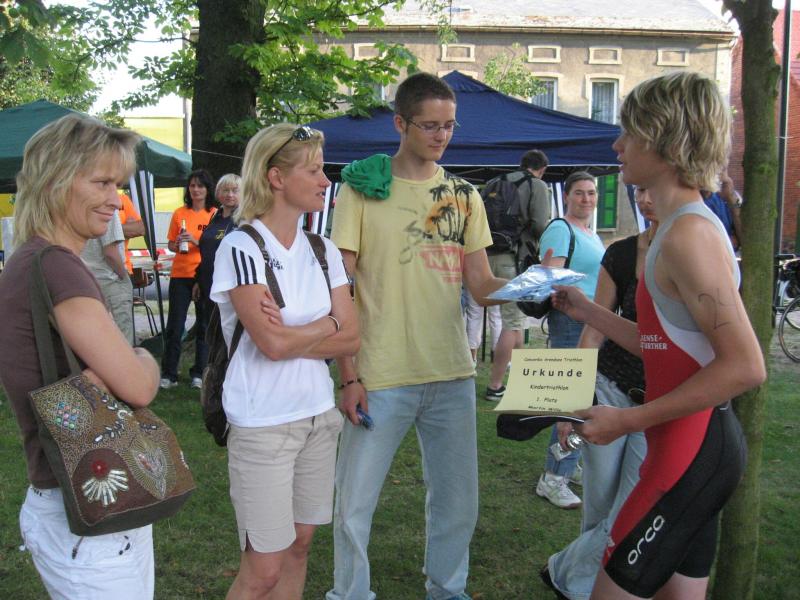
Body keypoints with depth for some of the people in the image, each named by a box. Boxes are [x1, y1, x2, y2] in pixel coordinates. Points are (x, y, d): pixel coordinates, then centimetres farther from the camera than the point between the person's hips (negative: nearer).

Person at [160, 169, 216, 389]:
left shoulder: (214, 214, 2)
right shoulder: (179, 213, 7)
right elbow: (170, 244, 13)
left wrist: (196, 241, -17)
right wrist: (177, 244, -9)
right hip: (180, 274, 1)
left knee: (204, 325, 4)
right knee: (175, 325, 1)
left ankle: (199, 373, 15)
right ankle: (168, 374, 9)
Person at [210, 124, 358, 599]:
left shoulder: (323, 252, 7)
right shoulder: (241, 247, -11)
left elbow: (350, 339, 0)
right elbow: (272, 343, -20)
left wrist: (292, 336, -14)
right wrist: (328, 323, -5)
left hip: (319, 415, 6)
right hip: (263, 422, -6)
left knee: (300, 545, 14)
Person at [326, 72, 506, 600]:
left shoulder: (463, 195, 9)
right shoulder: (363, 188, -3)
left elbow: (481, 284, 7)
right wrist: (349, 375, -11)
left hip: (453, 375, 4)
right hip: (382, 377, -3)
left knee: (458, 498, 15)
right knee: (355, 503, 5)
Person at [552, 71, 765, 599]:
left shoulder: (690, 233, -18)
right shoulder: (683, 225, 13)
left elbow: (745, 366, -24)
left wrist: (630, 420, -22)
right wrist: (587, 311, 16)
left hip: (694, 450, -10)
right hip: (694, 444, 10)